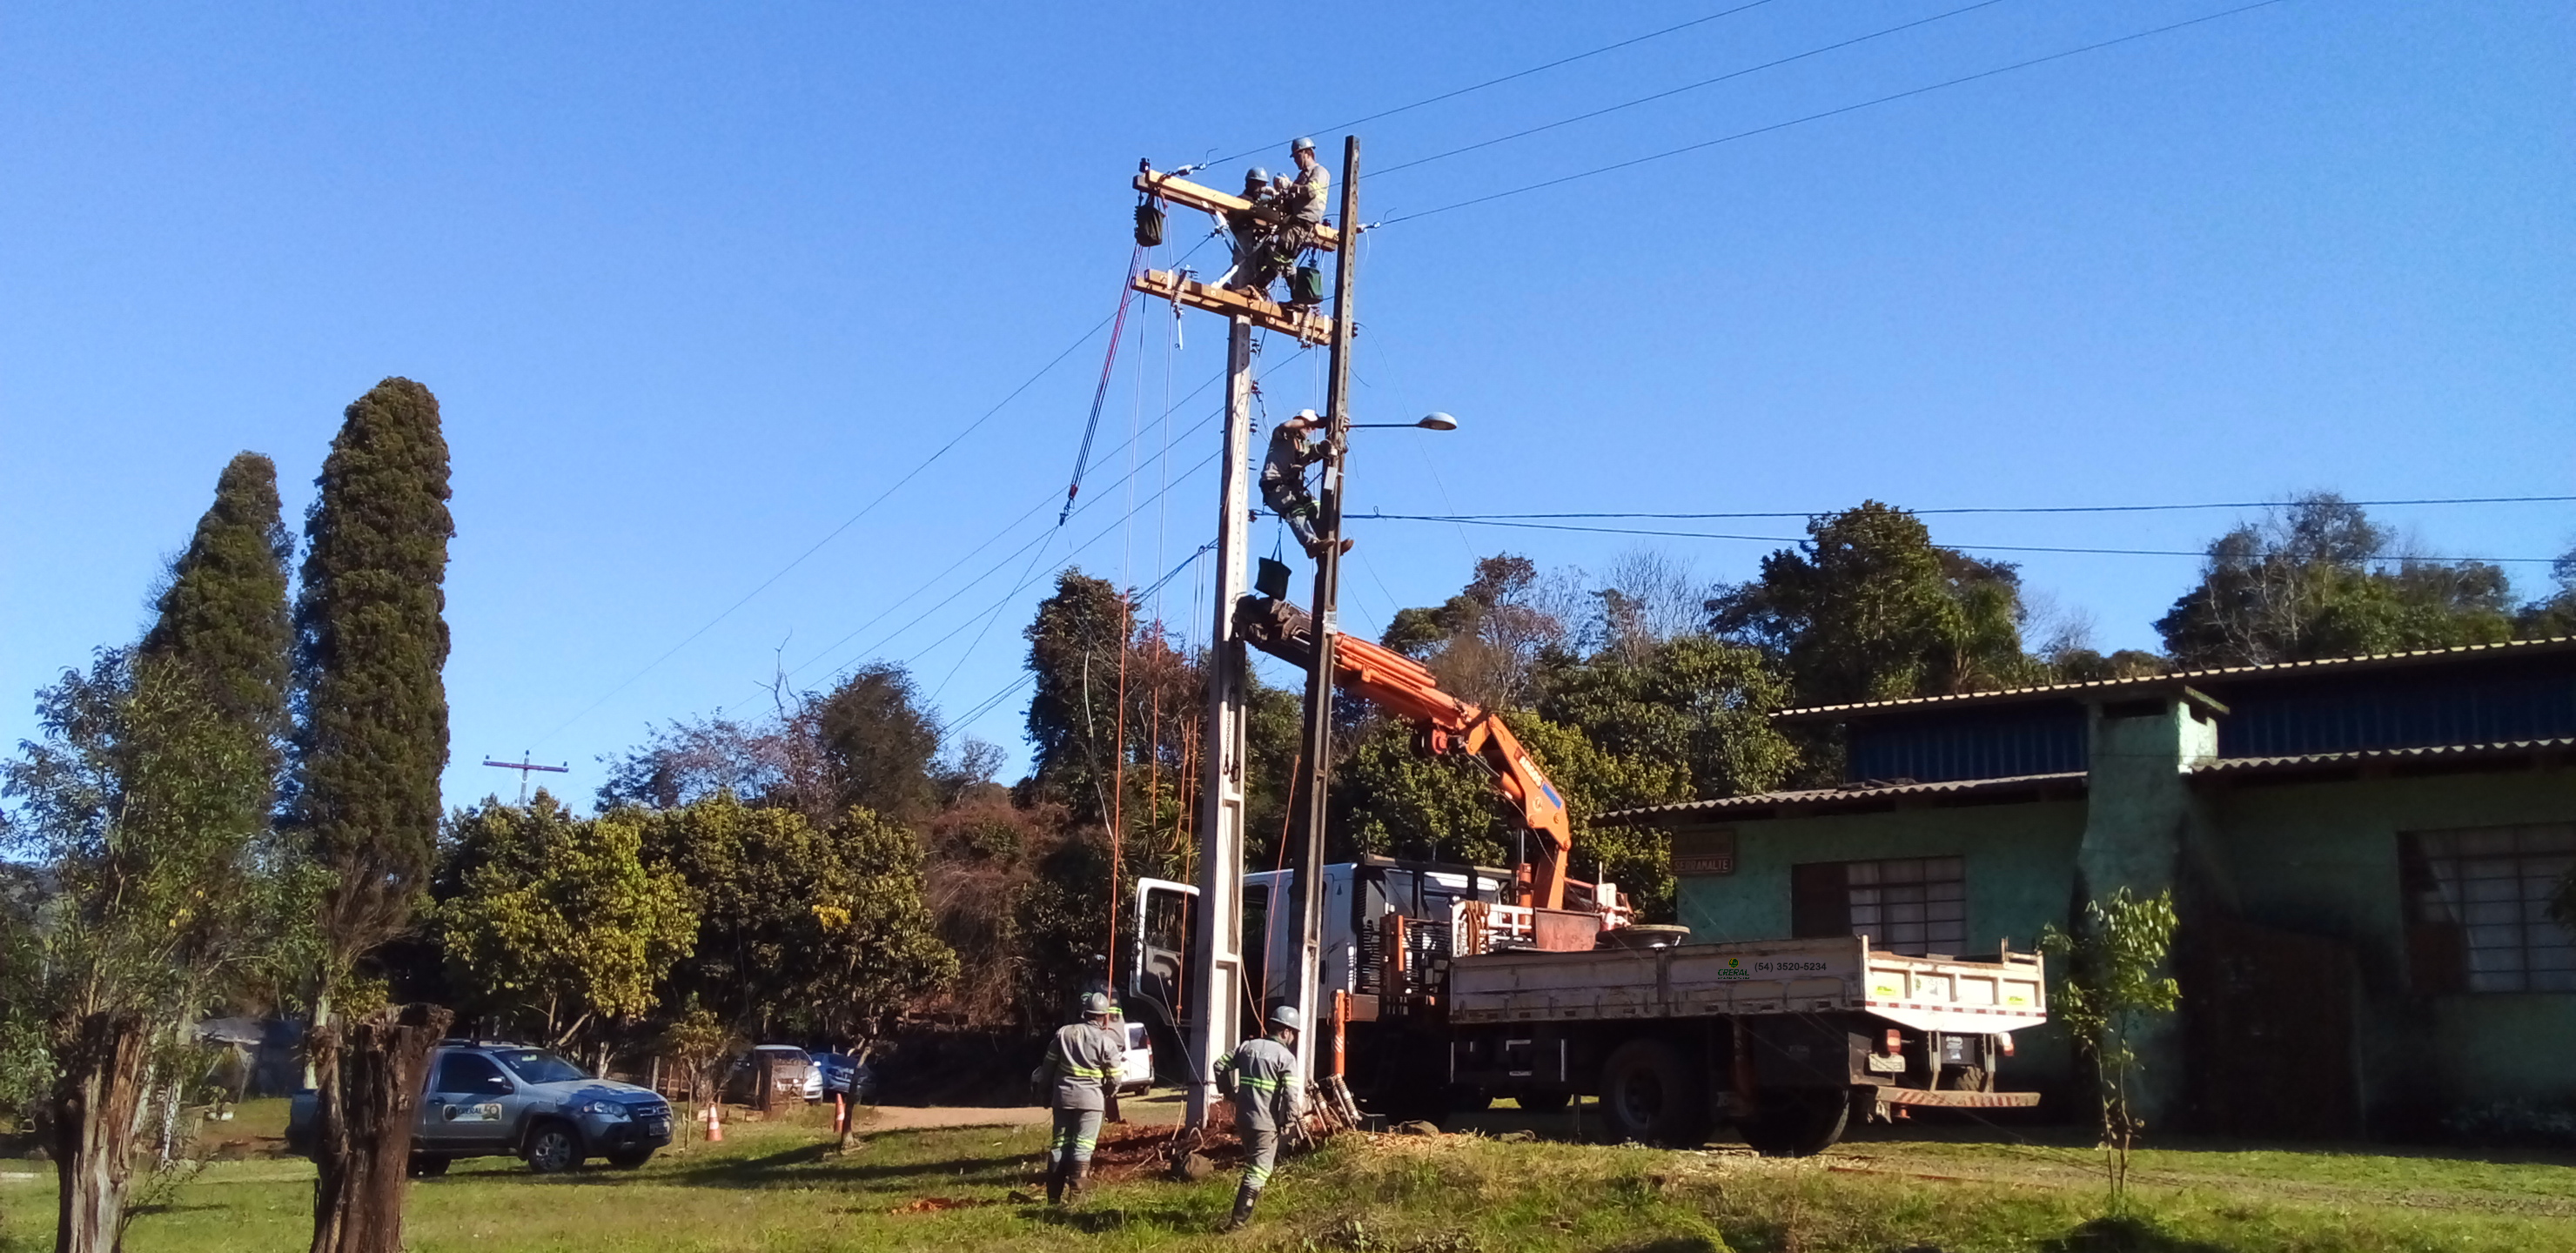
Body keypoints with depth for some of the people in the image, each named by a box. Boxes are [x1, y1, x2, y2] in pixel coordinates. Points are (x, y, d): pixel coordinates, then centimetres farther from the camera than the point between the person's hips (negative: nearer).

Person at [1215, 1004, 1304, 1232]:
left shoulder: (1248, 1046, 8)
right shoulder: (1286, 1057, -10)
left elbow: (1220, 1066, 11)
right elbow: (1292, 1093, -18)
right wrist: (1289, 1120, -5)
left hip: (1242, 1117, 7)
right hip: (1266, 1122, -7)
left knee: (1254, 1164, 26)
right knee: (1259, 1172, -1)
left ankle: (1245, 1211, 35)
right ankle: (1238, 1221, -5)